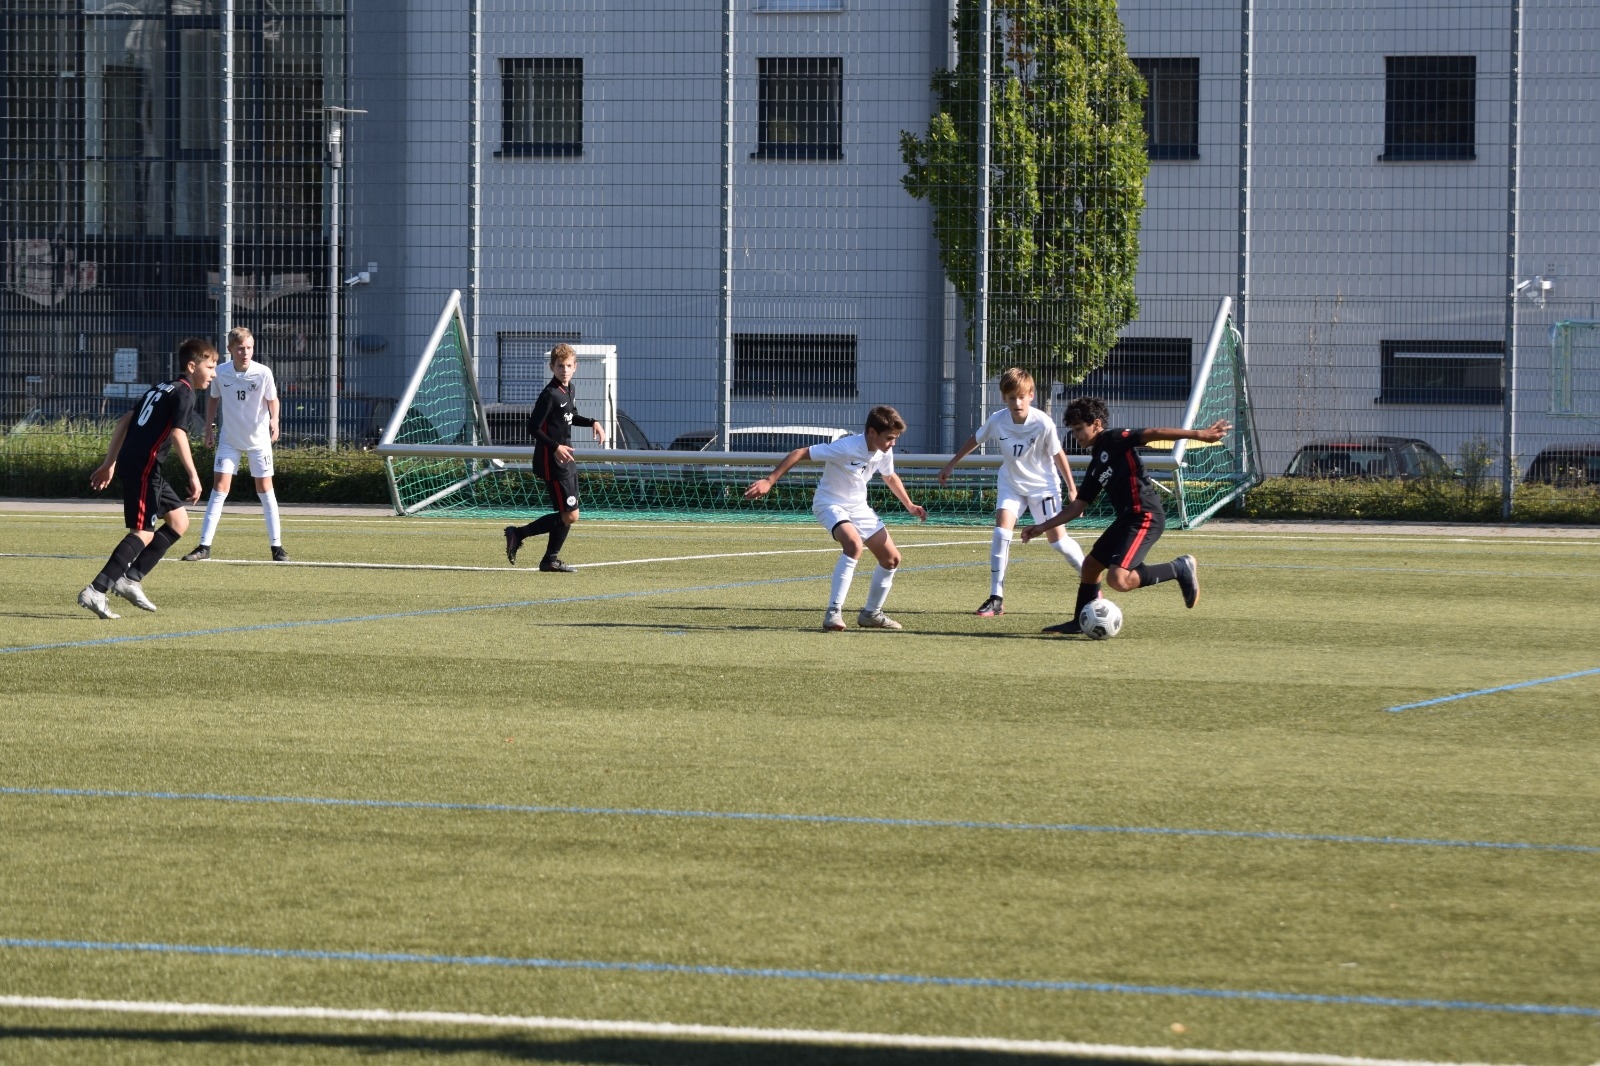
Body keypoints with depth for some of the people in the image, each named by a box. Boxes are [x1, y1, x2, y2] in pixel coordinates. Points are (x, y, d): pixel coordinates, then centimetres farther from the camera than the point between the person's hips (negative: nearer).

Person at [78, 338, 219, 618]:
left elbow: (124, 421, 22)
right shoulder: (184, 393, -7)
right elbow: (177, 434, -21)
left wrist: (109, 464, 23)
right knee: (143, 532, -11)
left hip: (129, 463, 10)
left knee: (179, 521, 14)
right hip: (143, 468, -10)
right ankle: (95, 592, -19)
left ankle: (131, 579, 9)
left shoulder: (162, 389, 21)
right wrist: (193, 476, -20)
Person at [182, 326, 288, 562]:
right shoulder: (220, 373, -9)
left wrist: (274, 420, -22)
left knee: (265, 489, 2)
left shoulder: (263, 373, -15)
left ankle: (276, 546, 11)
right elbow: (213, 398, 9)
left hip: (258, 439, -1)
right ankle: (204, 546, -4)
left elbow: (272, 400, -3)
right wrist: (209, 426, 5)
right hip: (229, 440, 1)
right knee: (220, 487, -5)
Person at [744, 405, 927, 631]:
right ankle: (834, 612, -34)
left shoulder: (885, 453, -4)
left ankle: (871, 614, 25)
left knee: (892, 559, 7)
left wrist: (909, 505, 20)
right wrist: (770, 481, -31)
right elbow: (799, 453, -26)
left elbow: (890, 477, 21)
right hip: (830, 503, -8)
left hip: (858, 507, 8)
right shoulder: (846, 448, -28)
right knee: (854, 544, -36)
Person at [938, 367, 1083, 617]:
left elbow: (1058, 455, -11)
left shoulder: (1043, 423, -24)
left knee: (1056, 537, -4)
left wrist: (1072, 488, -6)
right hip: (1010, 483, 2)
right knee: (1002, 531, -15)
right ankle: (996, 599, -12)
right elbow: (975, 440, 3)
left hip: (1042, 484, -2)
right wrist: (951, 465, 11)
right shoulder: (998, 420, -17)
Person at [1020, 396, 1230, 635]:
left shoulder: (1114, 440, -5)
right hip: (1126, 518, 10)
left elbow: (1152, 434, -17)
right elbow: (1077, 506, 25)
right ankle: (1080, 622, 34)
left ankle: (1180, 569, -6)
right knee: (1090, 565, 18)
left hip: (1145, 516, -10)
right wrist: (1043, 527, 23)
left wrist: (1198, 434, -27)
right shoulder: (1096, 464, 20)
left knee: (1118, 579, -21)